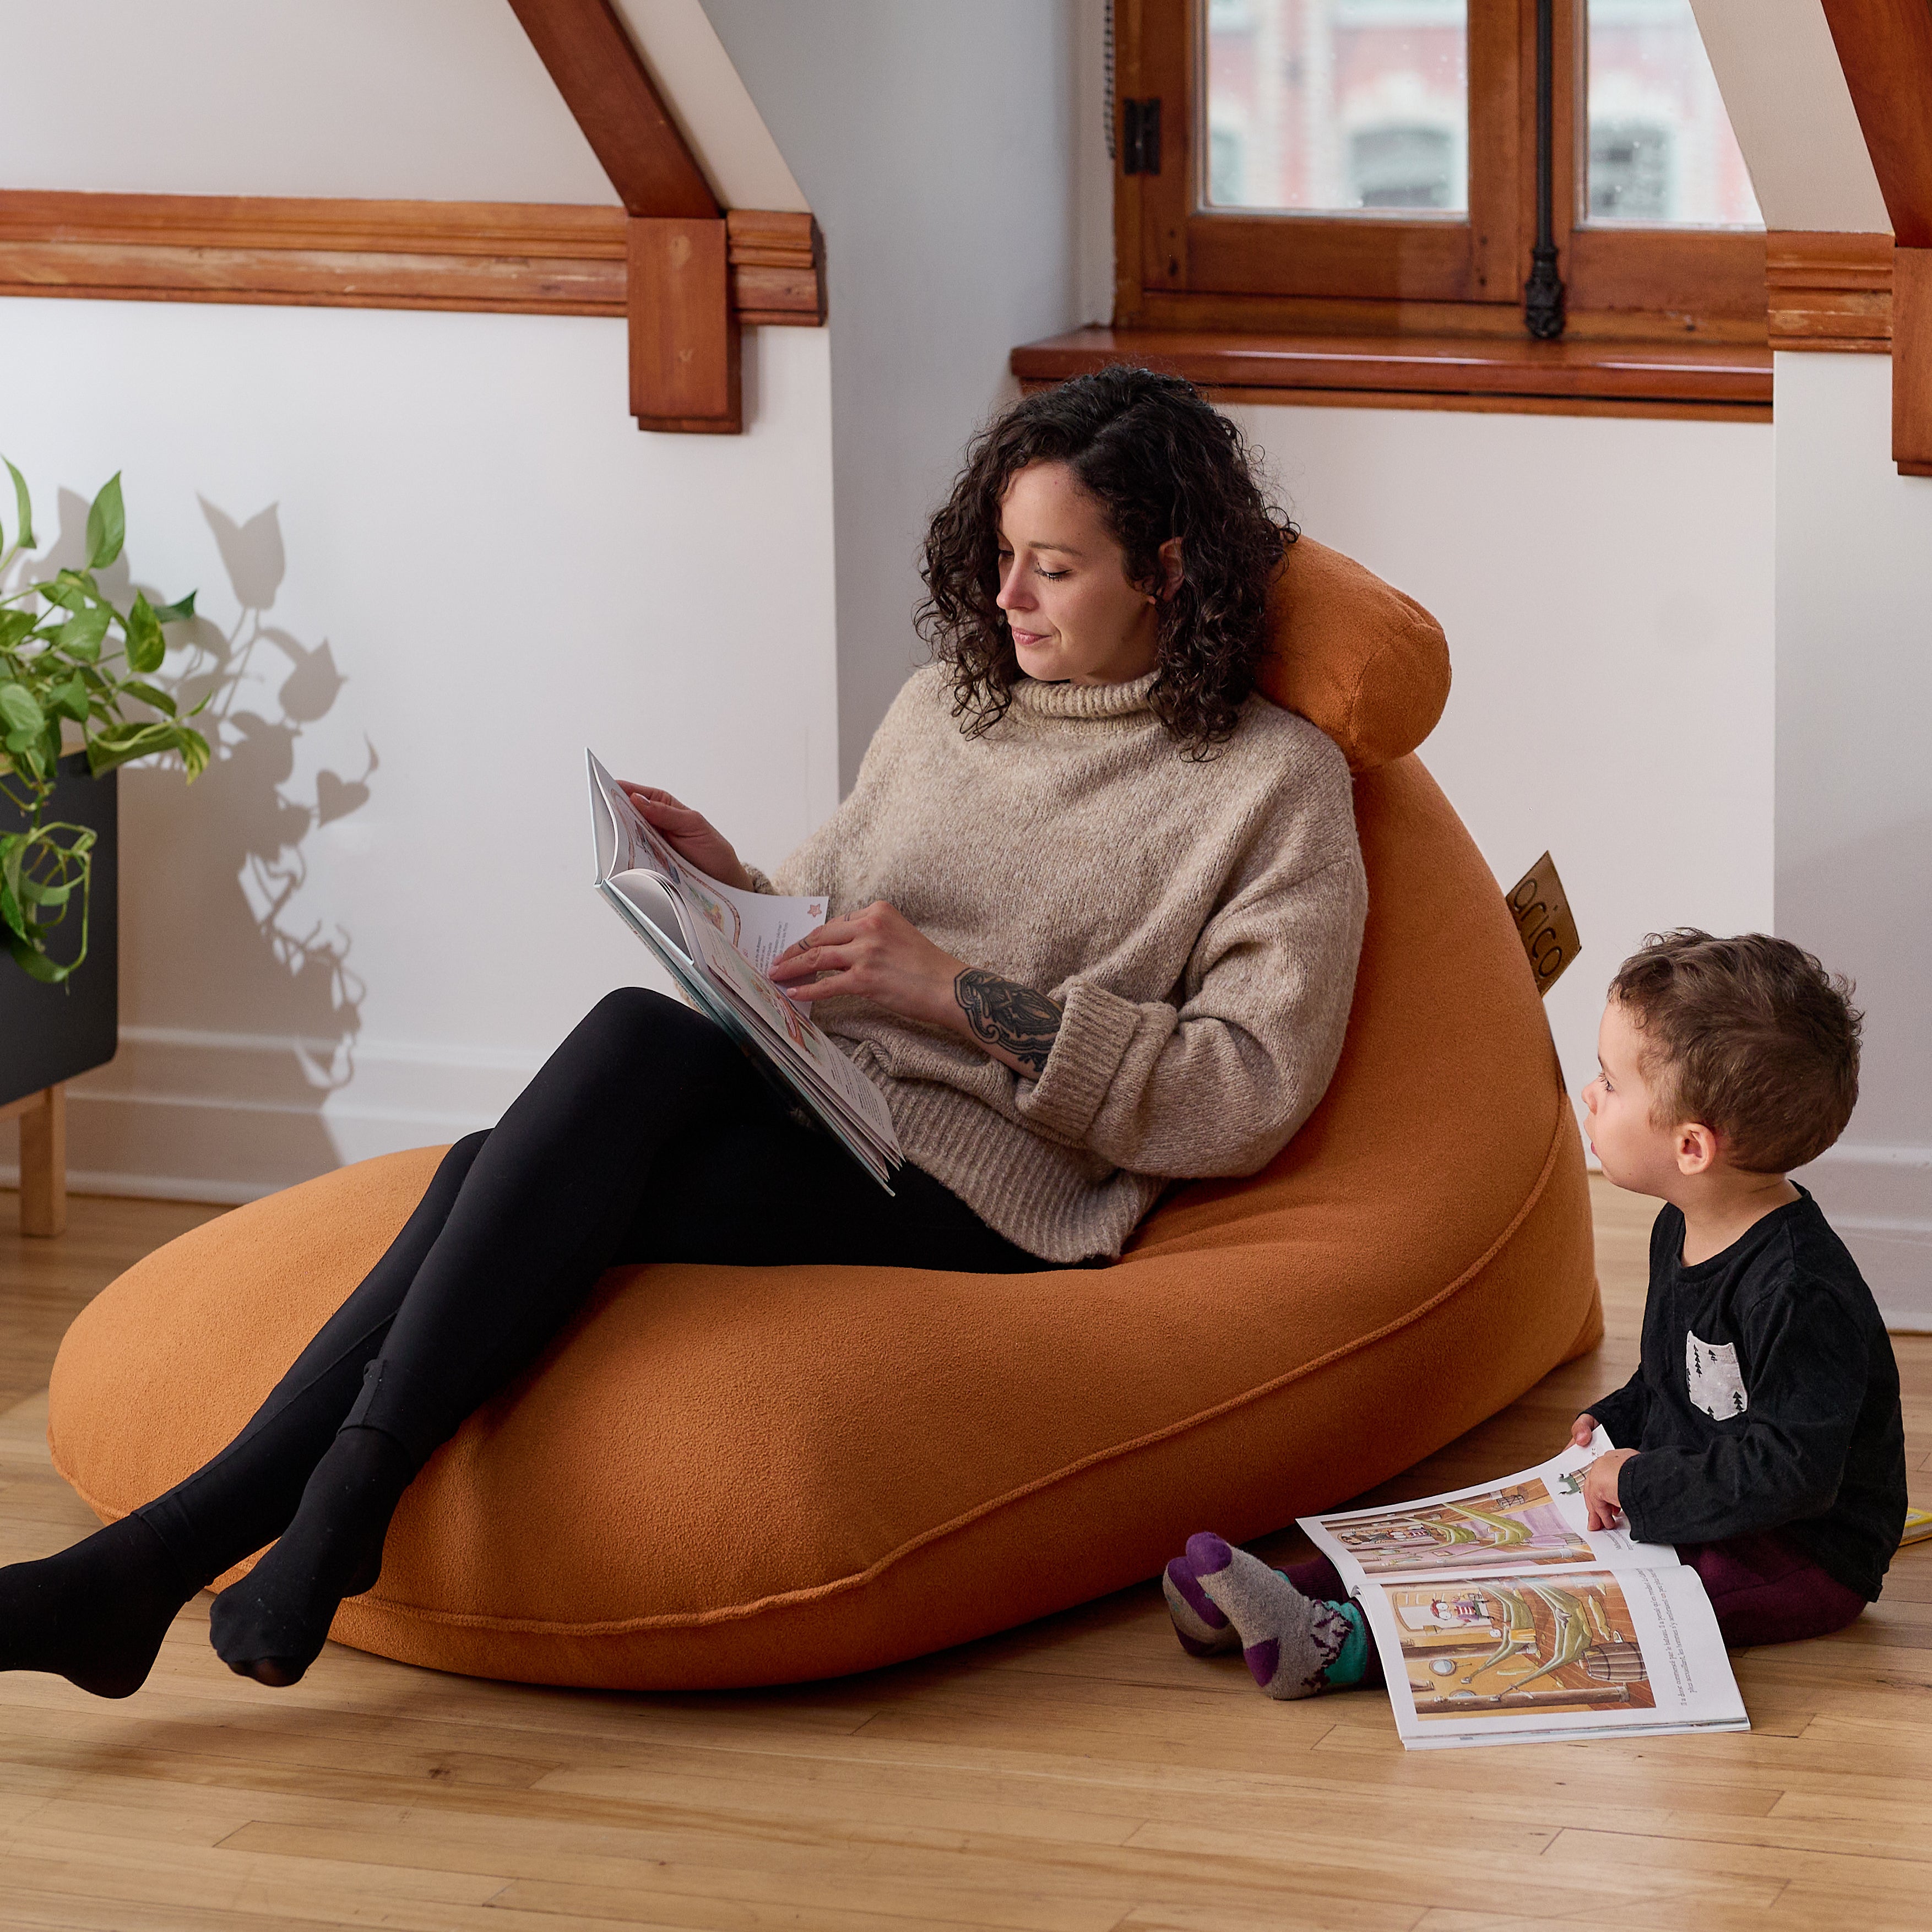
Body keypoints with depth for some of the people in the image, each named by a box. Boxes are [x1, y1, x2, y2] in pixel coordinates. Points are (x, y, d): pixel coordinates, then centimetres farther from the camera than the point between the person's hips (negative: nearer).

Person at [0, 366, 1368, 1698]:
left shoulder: (1276, 783, 4)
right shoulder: (949, 705, 22)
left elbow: (1252, 1098, -7)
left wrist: (963, 993, -12)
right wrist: (726, 887, 4)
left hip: (983, 1189, -6)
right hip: (800, 1114, 6)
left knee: (638, 1040, -32)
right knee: (495, 1182, -27)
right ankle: (150, 1562, -36)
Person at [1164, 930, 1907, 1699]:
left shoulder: (1800, 1294, -27)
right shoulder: (1681, 1232, 6)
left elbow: (1792, 1472, -32)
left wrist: (1641, 1485, -24)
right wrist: (1614, 1425, 5)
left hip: (1805, 1559, -10)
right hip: (1689, 1507, 10)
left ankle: (1338, 1644, -38)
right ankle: (1283, 1596, -10)